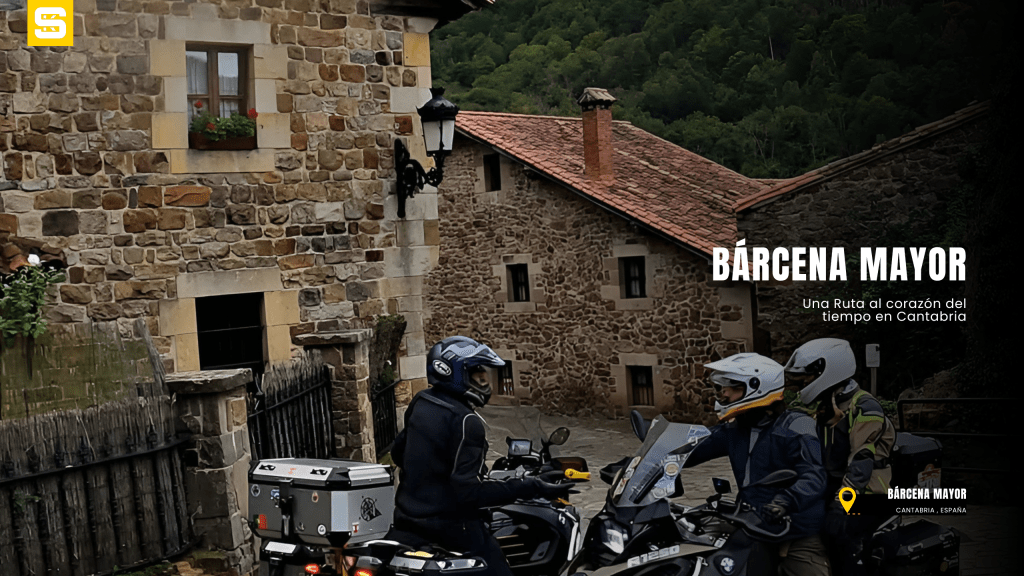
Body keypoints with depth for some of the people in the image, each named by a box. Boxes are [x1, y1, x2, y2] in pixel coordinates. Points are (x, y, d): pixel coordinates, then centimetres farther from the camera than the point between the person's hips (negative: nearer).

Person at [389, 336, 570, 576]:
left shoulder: (419, 404, 4)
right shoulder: (465, 421, -21)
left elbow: (398, 452, 18)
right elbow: (470, 490, -27)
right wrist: (534, 488, -27)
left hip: (407, 522, 8)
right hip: (451, 527, -8)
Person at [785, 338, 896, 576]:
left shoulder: (864, 409, -14)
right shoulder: (824, 409, 14)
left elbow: (861, 462, -24)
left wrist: (841, 504, -32)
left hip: (864, 494, -8)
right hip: (834, 489, 8)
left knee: (840, 532, -27)